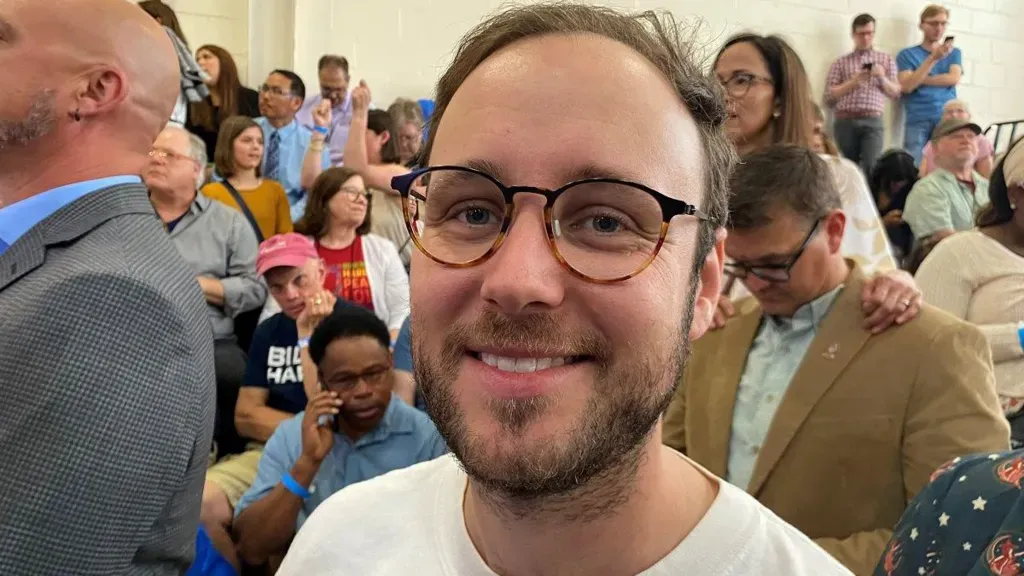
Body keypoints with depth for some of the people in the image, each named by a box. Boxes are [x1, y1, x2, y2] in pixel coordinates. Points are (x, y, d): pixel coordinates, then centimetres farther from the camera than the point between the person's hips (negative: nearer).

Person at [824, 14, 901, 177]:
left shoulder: (886, 60, 17)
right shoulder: (841, 62, 13)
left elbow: (896, 93, 10)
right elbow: (829, 96, 4)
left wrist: (882, 78, -7)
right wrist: (852, 82, -8)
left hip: (873, 122, 0)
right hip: (845, 121, 0)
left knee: (872, 166, -16)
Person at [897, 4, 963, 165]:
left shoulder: (954, 52, 18)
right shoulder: (907, 54, 9)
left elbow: (954, 79, 0)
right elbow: (907, 85, -6)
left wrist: (919, 79, -3)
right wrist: (933, 58, -14)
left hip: (946, 119, 2)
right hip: (917, 120, -2)